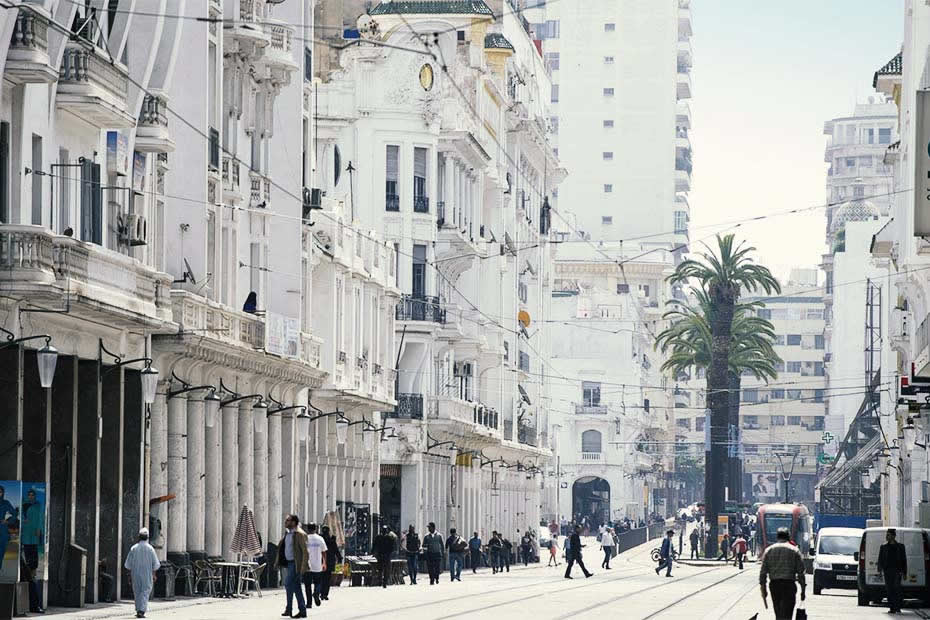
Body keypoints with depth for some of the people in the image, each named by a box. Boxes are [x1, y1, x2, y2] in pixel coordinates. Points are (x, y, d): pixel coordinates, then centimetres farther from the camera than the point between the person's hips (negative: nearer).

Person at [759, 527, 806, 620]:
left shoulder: (769, 550, 7)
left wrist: (763, 590, 9)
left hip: (774, 585, 3)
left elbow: (763, 572, 4)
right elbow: (801, 572, -2)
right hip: (788, 585, -3)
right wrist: (803, 590, 4)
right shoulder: (794, 551, 1)